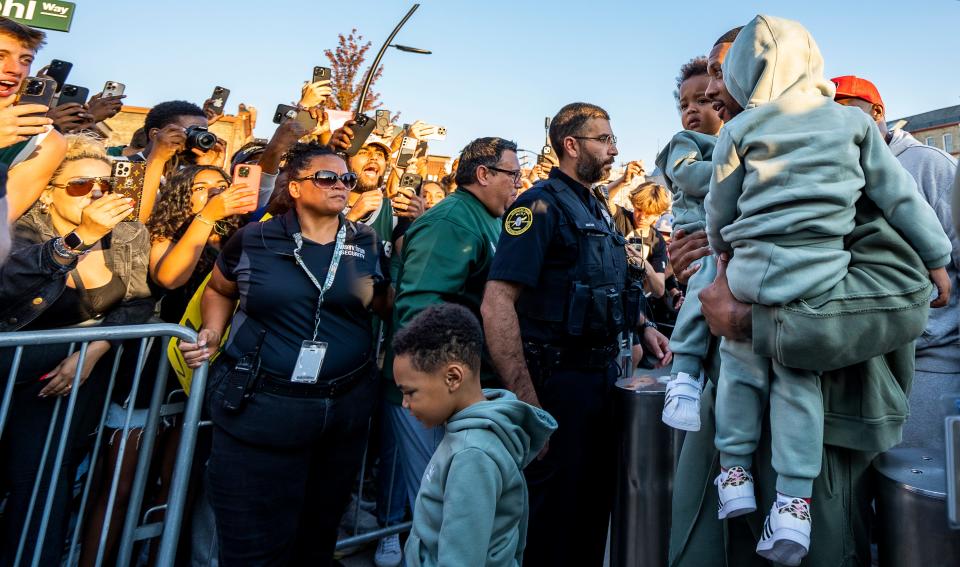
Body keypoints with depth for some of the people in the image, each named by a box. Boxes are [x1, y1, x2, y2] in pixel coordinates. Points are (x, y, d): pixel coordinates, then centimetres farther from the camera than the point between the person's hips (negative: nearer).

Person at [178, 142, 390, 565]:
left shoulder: (366, 243, 1)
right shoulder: (254, 239, -4)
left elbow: (388, 306, 12)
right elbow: (219, 290, 13)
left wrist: (373, 295, -7)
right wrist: (212, 334, -1)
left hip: (346, 405, 3)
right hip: (260, 406, -2)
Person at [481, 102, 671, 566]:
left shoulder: (598, 210, 15)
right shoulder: (542, 205, -14)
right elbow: (497, 304, -23)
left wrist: (643, 326, 7)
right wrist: (527, 402, -26)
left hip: (601, 372, 9)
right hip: (559, 378, -9)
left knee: (595, 501, 21)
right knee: (552, 510, 5)